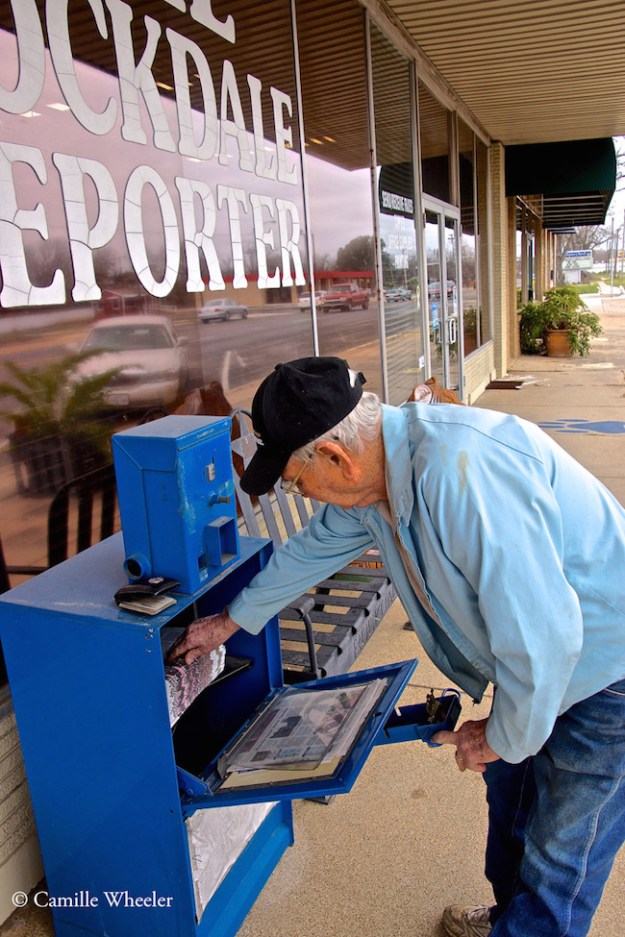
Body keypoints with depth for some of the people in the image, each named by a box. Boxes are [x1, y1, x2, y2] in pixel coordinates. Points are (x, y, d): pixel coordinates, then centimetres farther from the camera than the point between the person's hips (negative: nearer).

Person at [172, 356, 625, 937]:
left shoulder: (462, 474, -39)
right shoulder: (372, 470, -8)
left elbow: (542, 638, -35)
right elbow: (313, 548, 9)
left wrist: (504, 737, -15)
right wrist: (231, 621, 21)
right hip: (538, 658, 8)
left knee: (561, 852, 8)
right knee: (508, 793, 25)